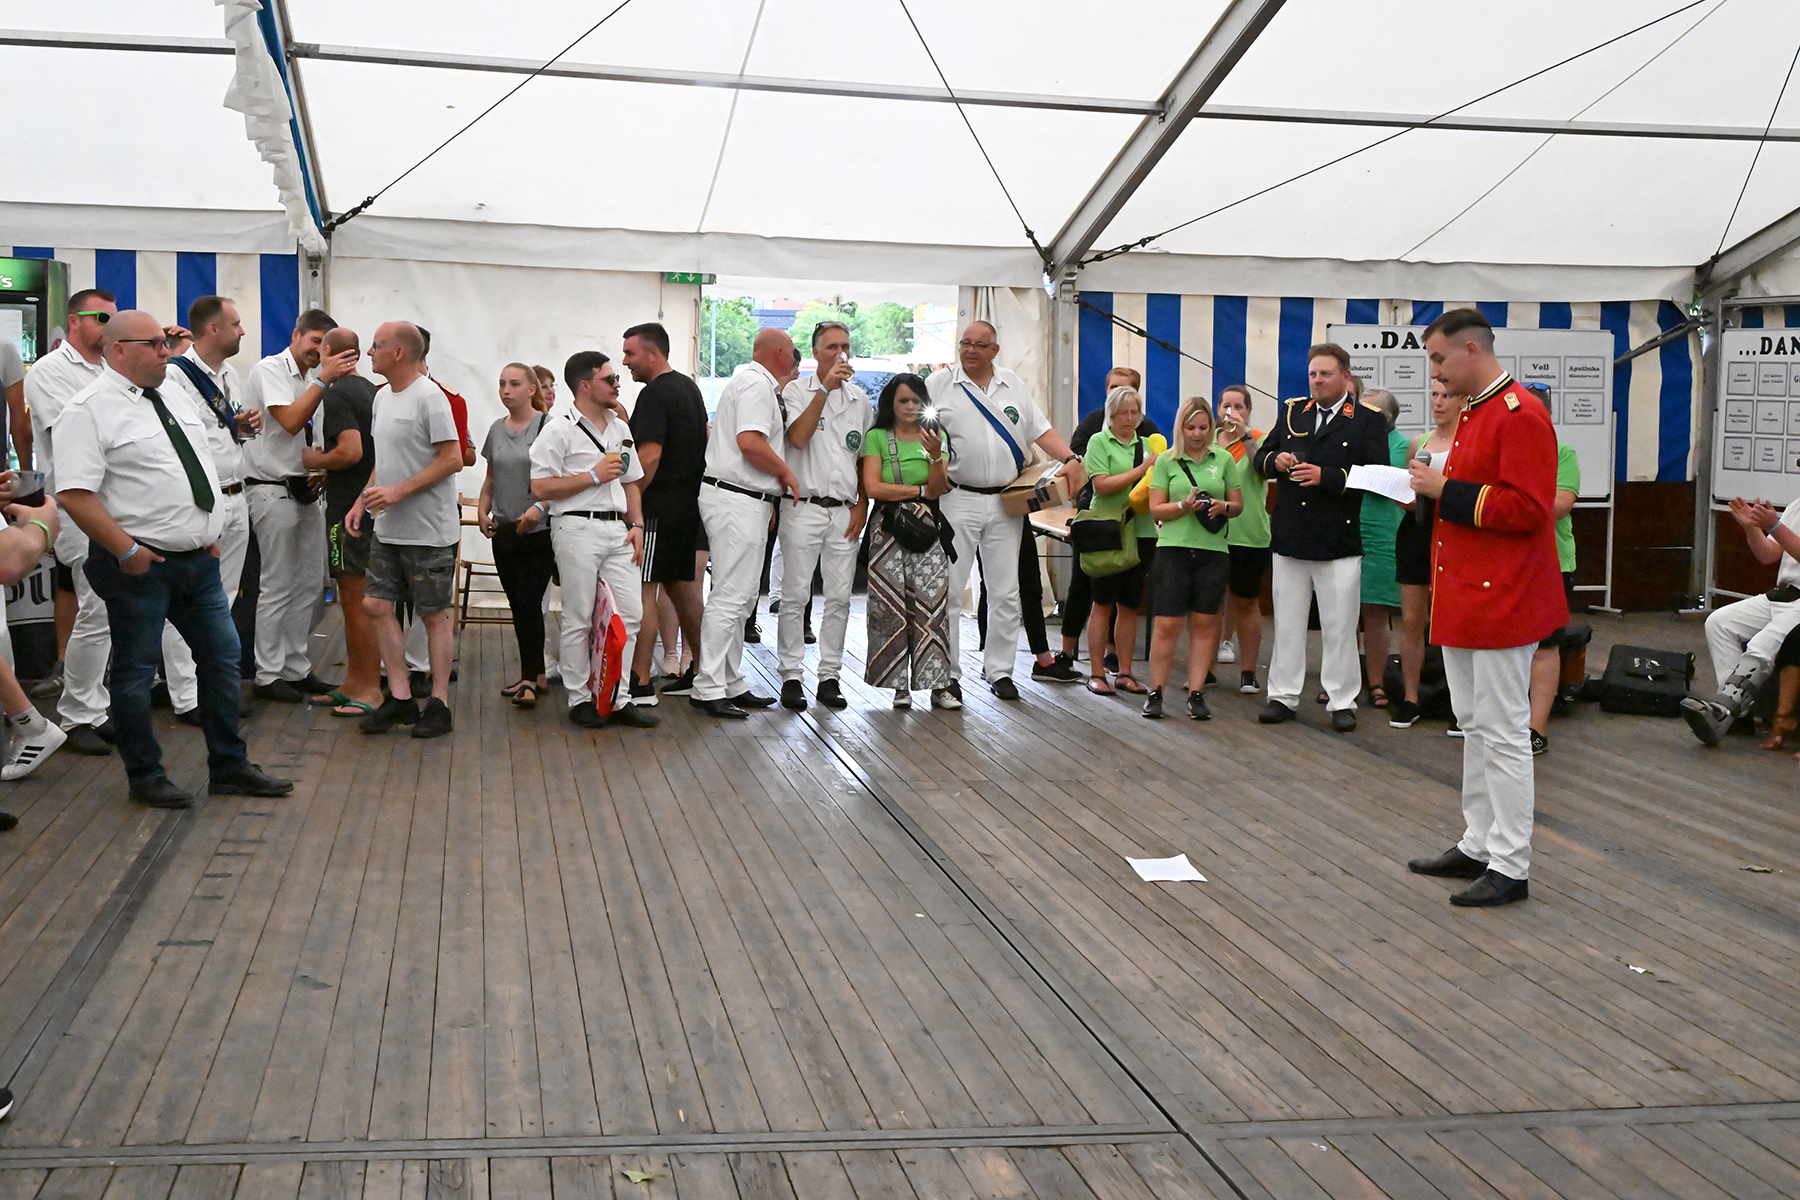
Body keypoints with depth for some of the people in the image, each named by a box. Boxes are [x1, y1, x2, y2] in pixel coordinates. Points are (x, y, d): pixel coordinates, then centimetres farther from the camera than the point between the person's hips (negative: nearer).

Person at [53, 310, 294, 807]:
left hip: (198, 560, 8)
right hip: (140, 563, -8)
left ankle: (229, 766, 23)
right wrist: (126, 550, -20)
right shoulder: (91, 409, -12)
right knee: (135, 672, 5)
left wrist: (209, 535, 12)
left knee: (222, 657, 12)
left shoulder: (174, 403, 13)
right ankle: (145, 777, 17)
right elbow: (74, 494, -19)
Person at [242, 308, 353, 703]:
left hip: (305, 489, 8)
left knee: (309, 583, 10)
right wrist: (323, 379, -22)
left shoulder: (313, 377, 16)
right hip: (274, 489, -8)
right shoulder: (270, 370, -7)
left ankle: (296, 668, 19)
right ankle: (268, 676, 3)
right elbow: (290, 421, -21)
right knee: (278, 587, -5)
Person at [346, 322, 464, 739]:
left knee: (434, 615, 0)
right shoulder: (382, 396, 13)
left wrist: (398, 492, -22)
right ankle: (400, 698, 14)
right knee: (376, 604, 6)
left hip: (428, 531, -9)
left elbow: (452, 460, -19)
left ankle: (439, 704, 9)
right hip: (388, 529, 9)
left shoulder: (430, 398, -15)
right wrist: (363, 500, 11)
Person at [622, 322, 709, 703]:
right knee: (681, 586, 16)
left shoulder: (654, 395, -14)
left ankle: (640, 682, -9)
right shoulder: (689, 387, 16)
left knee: (643, 589, -8)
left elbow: (649, 457, -22)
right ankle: (697, 672, 20)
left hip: (660, 507, -10)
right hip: (690, 504, 10)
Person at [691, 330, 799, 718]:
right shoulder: (757, 384, -11)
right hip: (738, 501, -11)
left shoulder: (750, 379, 22)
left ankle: (731, 684, 20)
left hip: (746, 501, 11)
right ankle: (708, 689, -9)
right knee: (730, 597, -11)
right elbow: (750, 442, -24)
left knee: (741, 598, 14)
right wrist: (786, 471, -10)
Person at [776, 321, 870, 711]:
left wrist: (862, 506, 7)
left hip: (845, 513, 4)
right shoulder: (796, 391, 1)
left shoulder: (859, 399, 14)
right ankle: (791, 676, 3)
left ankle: (829, 676, 11)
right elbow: (798, 437, -16)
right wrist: (825, 389, -18)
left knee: (839, 598, 4)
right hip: (804, 507, -4)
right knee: (796, 596, -3)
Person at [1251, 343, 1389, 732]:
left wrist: (1326, 476, -20)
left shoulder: (1367, 420, -2)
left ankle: (1342, 701, 11)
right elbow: (1261, 458, 20)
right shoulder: (1291, 412, 14)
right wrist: (1275, 460, -4)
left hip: (1339, 542, -4)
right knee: (1287, 625, 10)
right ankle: (1283, 695, 18)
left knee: (1339, 627, 1)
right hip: (1289, 537, 4)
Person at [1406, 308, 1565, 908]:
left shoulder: (1521, 414, -16)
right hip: (1463, 600, 10)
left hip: (1501, 604, -10)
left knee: (1503, 733, -4)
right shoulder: (1473, 412, 16)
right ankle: (1478, 846, 26)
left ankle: (1510, 868, 3)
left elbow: (1527, 508, -23)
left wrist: (1447, 490, -19)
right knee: (1474, 726, 16)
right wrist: (1433, 487, 6)